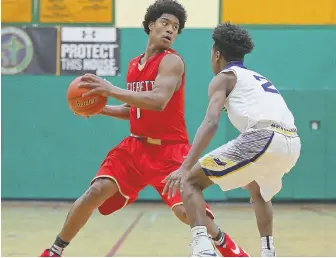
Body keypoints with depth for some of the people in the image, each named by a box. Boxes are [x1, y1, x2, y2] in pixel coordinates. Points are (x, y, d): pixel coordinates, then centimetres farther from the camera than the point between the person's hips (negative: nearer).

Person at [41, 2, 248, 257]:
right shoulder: (134, 65, 10)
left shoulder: (172, 61, -13)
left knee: (186, 210, -17)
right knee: (97, 191, -11)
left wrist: (111, 90, -34)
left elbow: (158, 101, -30)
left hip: (170, 149, -5)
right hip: (136, 145, 5)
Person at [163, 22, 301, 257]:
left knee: (190, 182, 2)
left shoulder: (224, 78, 11)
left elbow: (211, 123, -6)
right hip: (293, 143, 7)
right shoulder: (258, 78, 33)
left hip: (264, 138, -7)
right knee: (258, 190, 39)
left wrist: (185, 168, -13)